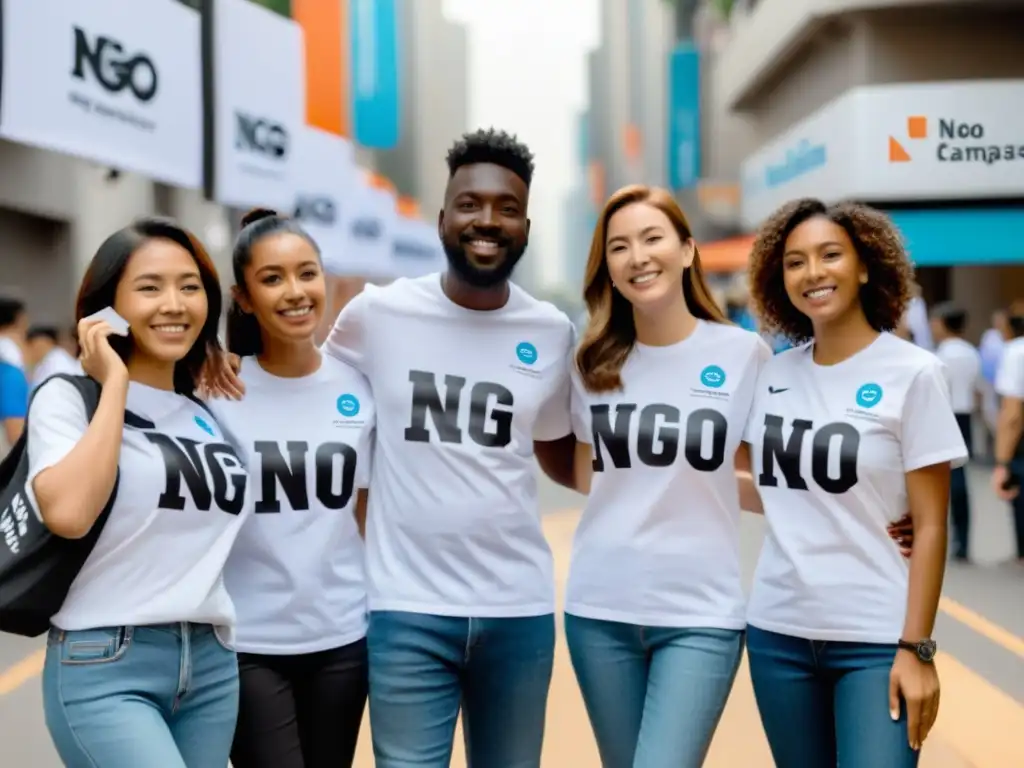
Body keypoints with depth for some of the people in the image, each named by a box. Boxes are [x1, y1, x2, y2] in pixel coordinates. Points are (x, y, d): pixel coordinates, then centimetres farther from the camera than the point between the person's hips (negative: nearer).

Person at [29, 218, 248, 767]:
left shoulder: (213, 411, 12)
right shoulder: (68, 397, -3)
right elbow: (68, 513, -22)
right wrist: (114, 384, -14)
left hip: (212, 664, 6)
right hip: (104, 666, -6)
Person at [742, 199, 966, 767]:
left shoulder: (913, 374, -6)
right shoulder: (771, 375, 5)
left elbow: (930, 525, -7)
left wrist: (916, 647, -11)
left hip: (876, 639, -4)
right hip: (776, 631, 4)